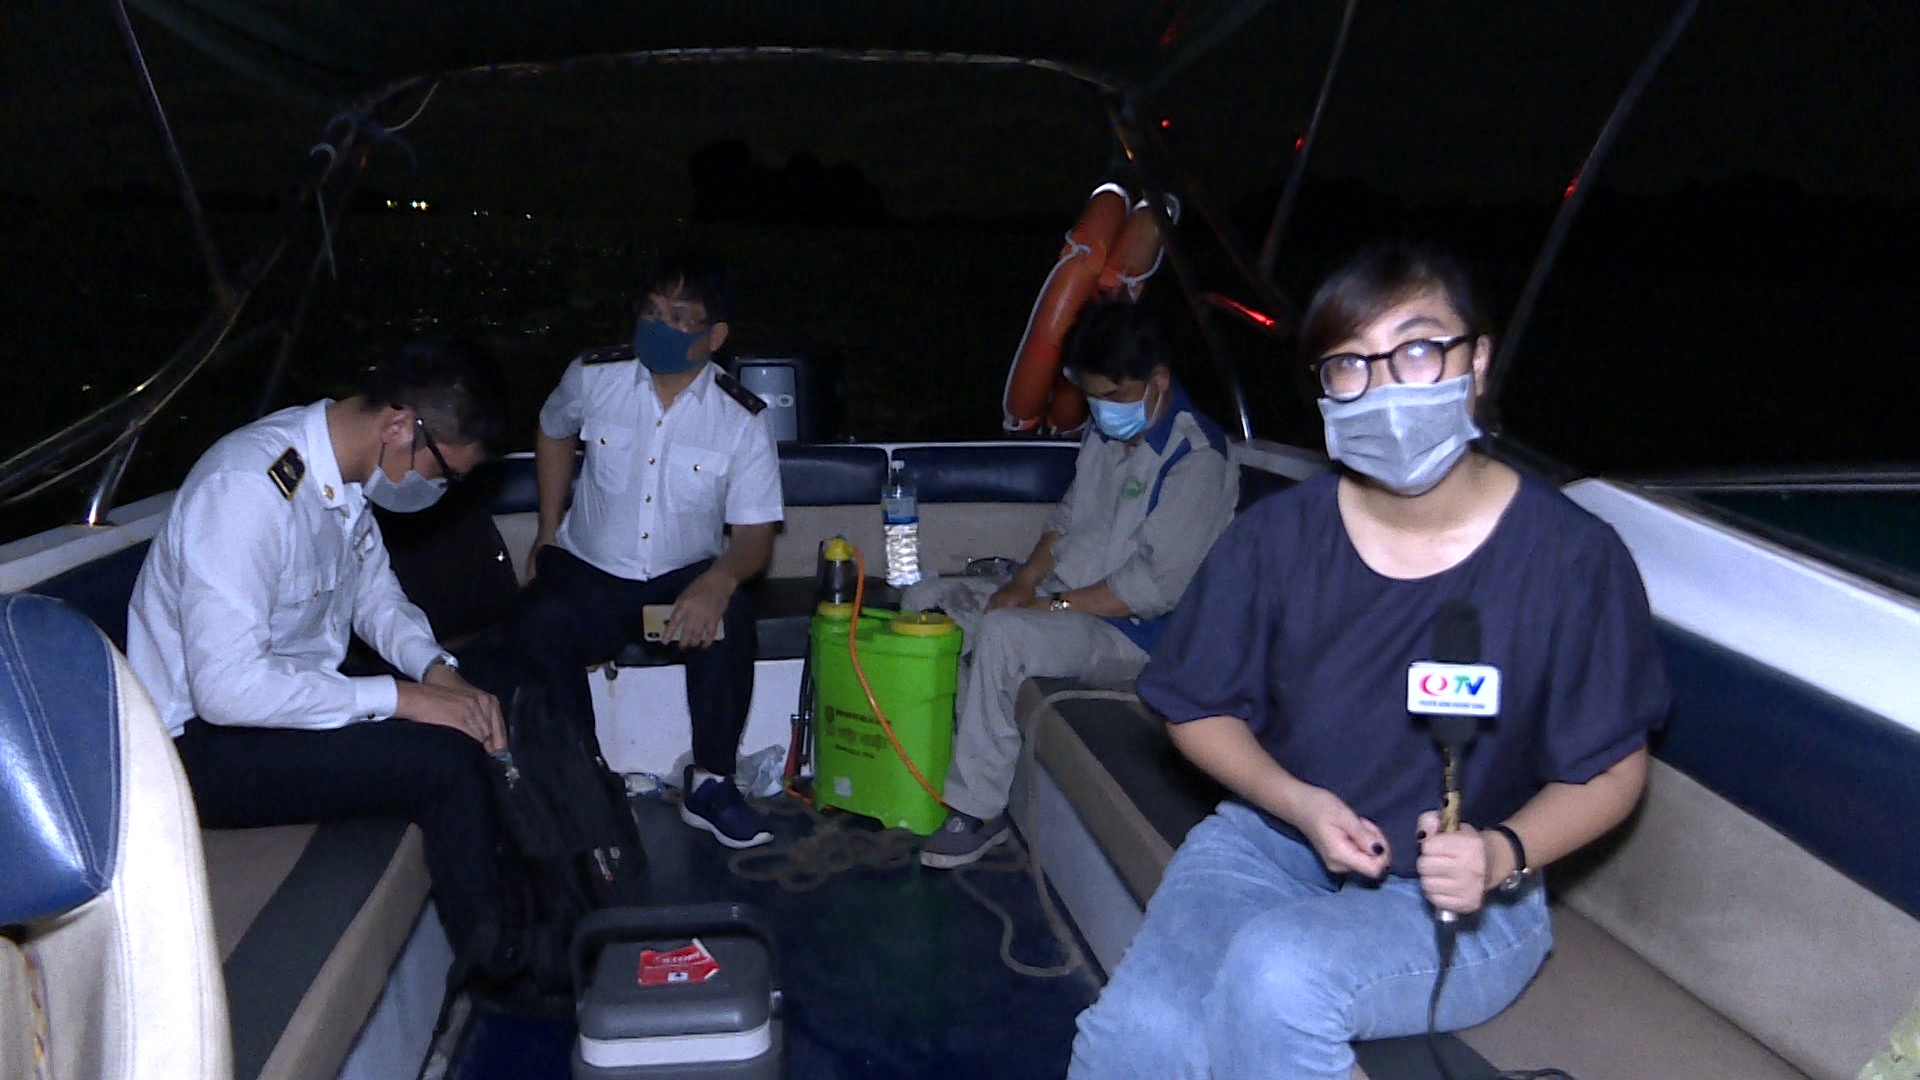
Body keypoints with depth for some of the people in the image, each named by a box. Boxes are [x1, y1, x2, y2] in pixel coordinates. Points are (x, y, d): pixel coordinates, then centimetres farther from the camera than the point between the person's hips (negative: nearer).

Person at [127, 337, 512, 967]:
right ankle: (493, 971, -4)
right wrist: (399, 697, -26)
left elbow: (374, 592, 13)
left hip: (296, 696, 9)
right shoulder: (250, 489, -27)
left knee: (483, 718, -3)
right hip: (205, 744, -9)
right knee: (447, 760, -23)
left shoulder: (345, 466, 0)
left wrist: (439, 671, -6)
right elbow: (227, 686, -32)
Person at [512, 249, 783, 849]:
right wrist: (548, 532, 16)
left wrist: (718, 581, -33)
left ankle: (710, 783, -17)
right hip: (589, 574, 1)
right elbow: (553, 431, 20)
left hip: (686, 578, -1)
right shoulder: (593, 378, -4)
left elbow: (755, 536, -10)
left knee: (730, 618, -34)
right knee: (536, 628, -31)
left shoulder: (742, 421, -9)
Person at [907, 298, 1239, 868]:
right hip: (1060, 601, 10)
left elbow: (1156, 586, -23)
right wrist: (1024, 582, -1)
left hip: (1132, 632, -10)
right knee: (926, 600, 3)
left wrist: (1050, 604, -19)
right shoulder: (1107, 433, 10)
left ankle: (979, 811, -20)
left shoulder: (1196, 458, -18)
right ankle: (952, 765, 5)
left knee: (1002, 634, -33)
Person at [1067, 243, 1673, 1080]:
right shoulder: (1275, 537, -8)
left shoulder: (1571, 558, -13)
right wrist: (1297, 800, -13)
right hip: (1271, 839, 2)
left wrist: (1503, 855, -21)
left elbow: (1612, 768, -2)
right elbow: (1200, 710, 5)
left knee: (1278, 973, -33)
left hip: (1462, 900, -2)